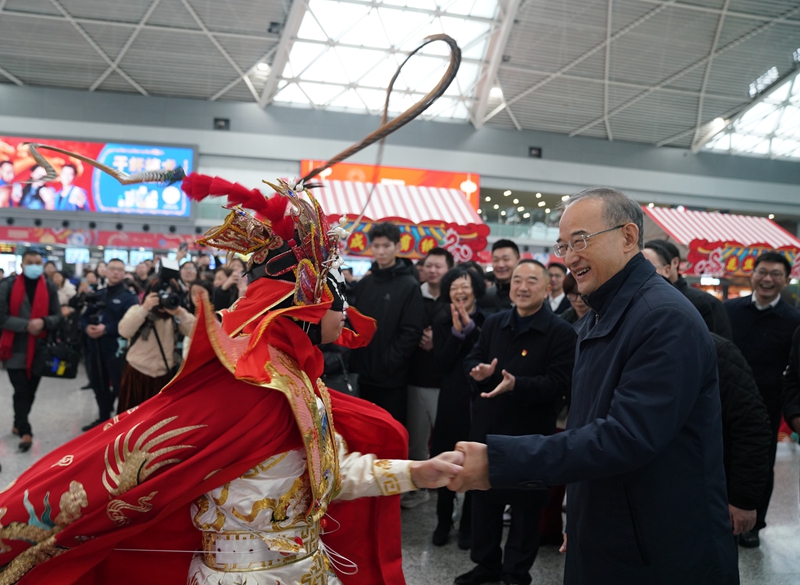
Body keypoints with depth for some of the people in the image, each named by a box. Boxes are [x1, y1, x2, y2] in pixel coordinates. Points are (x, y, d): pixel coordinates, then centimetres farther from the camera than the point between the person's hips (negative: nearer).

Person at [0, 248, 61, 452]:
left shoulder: (49, 287, 3)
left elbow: (58, 317, 2)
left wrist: (43, 322, -19)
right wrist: (26, 325, -21)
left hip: (39, 348, 3)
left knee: (31, 391, 14)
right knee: (21, 391, -5)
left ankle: (19, 424, 34)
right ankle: (25, 432, 4)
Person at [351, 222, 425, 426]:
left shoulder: (409, 285, -6)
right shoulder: (363, 284, 11)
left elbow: (412, 332, -12)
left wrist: (389, 362, -16)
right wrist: (356, 360, 1)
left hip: (393, 377, -5)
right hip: (365, 375, 5)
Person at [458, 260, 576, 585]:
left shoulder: (560, 331, -10)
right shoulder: (494, 323, 8)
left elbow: (558, 383, -17)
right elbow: (471, 359, 11)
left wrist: (515, 384, -29)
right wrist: (478, 370, -13)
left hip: (531, 434, -5)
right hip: (487, 426, 5)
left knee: (526, 503, 9)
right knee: (484, 497, 15)